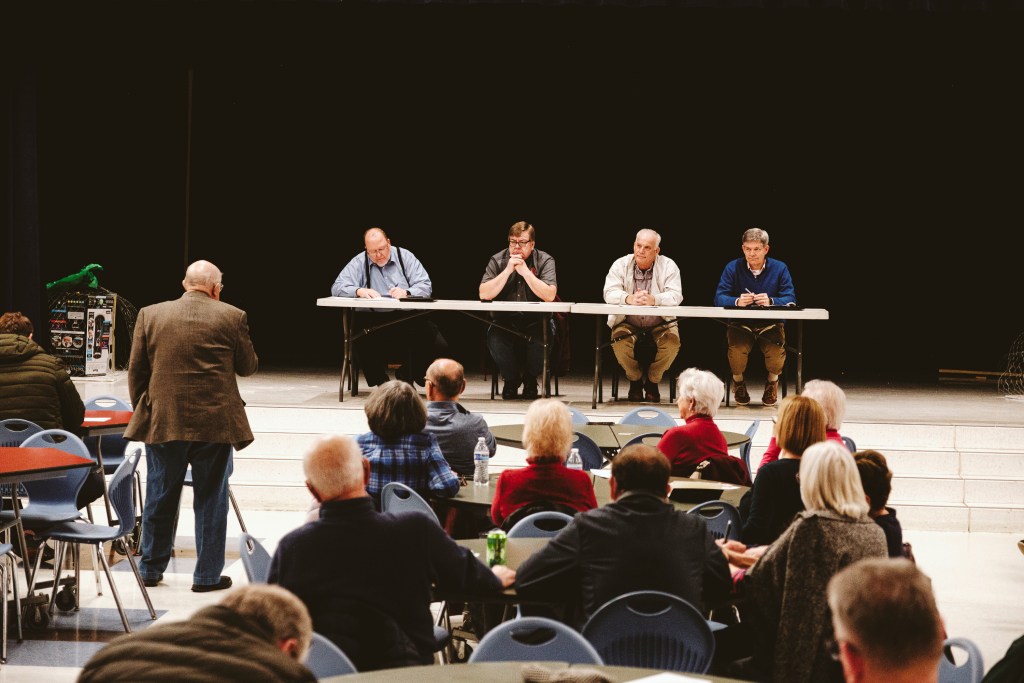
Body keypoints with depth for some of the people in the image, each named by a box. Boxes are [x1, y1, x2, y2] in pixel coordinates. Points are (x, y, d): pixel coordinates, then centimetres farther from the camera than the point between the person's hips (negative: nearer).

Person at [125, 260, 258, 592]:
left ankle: (151, 569, 25)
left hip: (163, 423, 2)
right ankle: (207, 575, 10)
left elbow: (136, 371, 4)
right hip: (214, 424, -2)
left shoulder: (150, 315, 2)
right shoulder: (231, 317, -4)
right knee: (211, 499, 7)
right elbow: (247, 366, 4)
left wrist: (143, 411, 14)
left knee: (160, 498, 14)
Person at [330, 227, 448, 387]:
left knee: (439, 346, -20)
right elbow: (337, 288, 1)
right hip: (375, 320, -1)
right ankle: (381, 382, -6)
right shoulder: (359, 262, 10)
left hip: (408, 318, 1)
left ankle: (406, 375, 9)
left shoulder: (405, 256, 11)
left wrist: (406, 293, -19)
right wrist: (359, 291, -20)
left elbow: (425, 286, 3)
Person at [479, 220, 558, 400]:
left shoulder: (545, 261, -2)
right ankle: (511, 379, 0)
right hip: (504, 322, 1)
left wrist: (525, 271, -20)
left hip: (535, 322, -1)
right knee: (494, 338, -30)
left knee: (542, 338, -32)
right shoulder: (498, 260, 2)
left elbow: (549, 295, -17)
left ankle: (530, 379, 0)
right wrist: (508, 271, -17)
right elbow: (484, 294, -11)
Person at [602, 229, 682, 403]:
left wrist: (653, 299, -36)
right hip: (628, 324, 0)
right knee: (619, 342, -30)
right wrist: (629, 299, -36)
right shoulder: (621, 264, -1)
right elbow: (609, 293, -14)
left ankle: (652, 381, -1)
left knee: (672, 342, -29)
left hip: (660, 324, 0)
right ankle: (635, 380, 0)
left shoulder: (668, 266, -3)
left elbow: (676, 296, -16)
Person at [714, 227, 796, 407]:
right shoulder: (733, 268, 0)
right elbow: (719, 298, -7)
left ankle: (772, 382, 6)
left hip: (771, 324, 0)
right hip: (740, 324, 0)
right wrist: (737, 301, -29)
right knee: (737, 349, -31)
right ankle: (738, 382, 3)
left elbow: (790, 300, -8)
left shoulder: (780, 268, 1)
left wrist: (771, 301, -29)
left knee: (776, 351, -29)